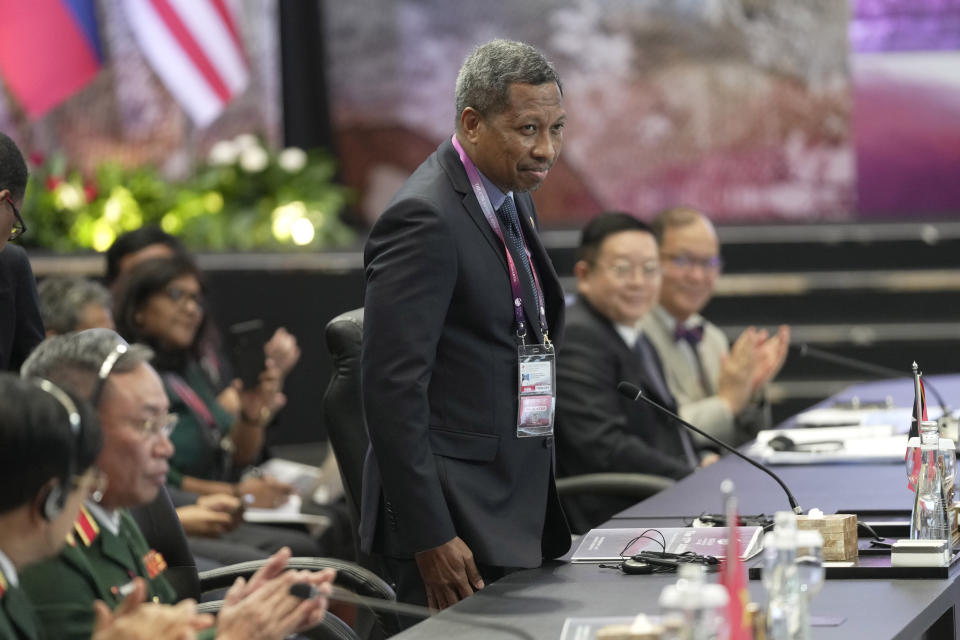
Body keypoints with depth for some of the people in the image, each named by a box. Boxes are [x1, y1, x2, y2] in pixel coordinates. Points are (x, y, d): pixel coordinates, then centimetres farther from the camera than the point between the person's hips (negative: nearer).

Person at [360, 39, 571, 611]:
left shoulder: (512, 197, 12)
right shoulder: (426, 219, -17)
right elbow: (393, 386, -21)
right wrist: (429, 537, -22)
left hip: (520, 509, 9)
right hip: (459, 523, -9)